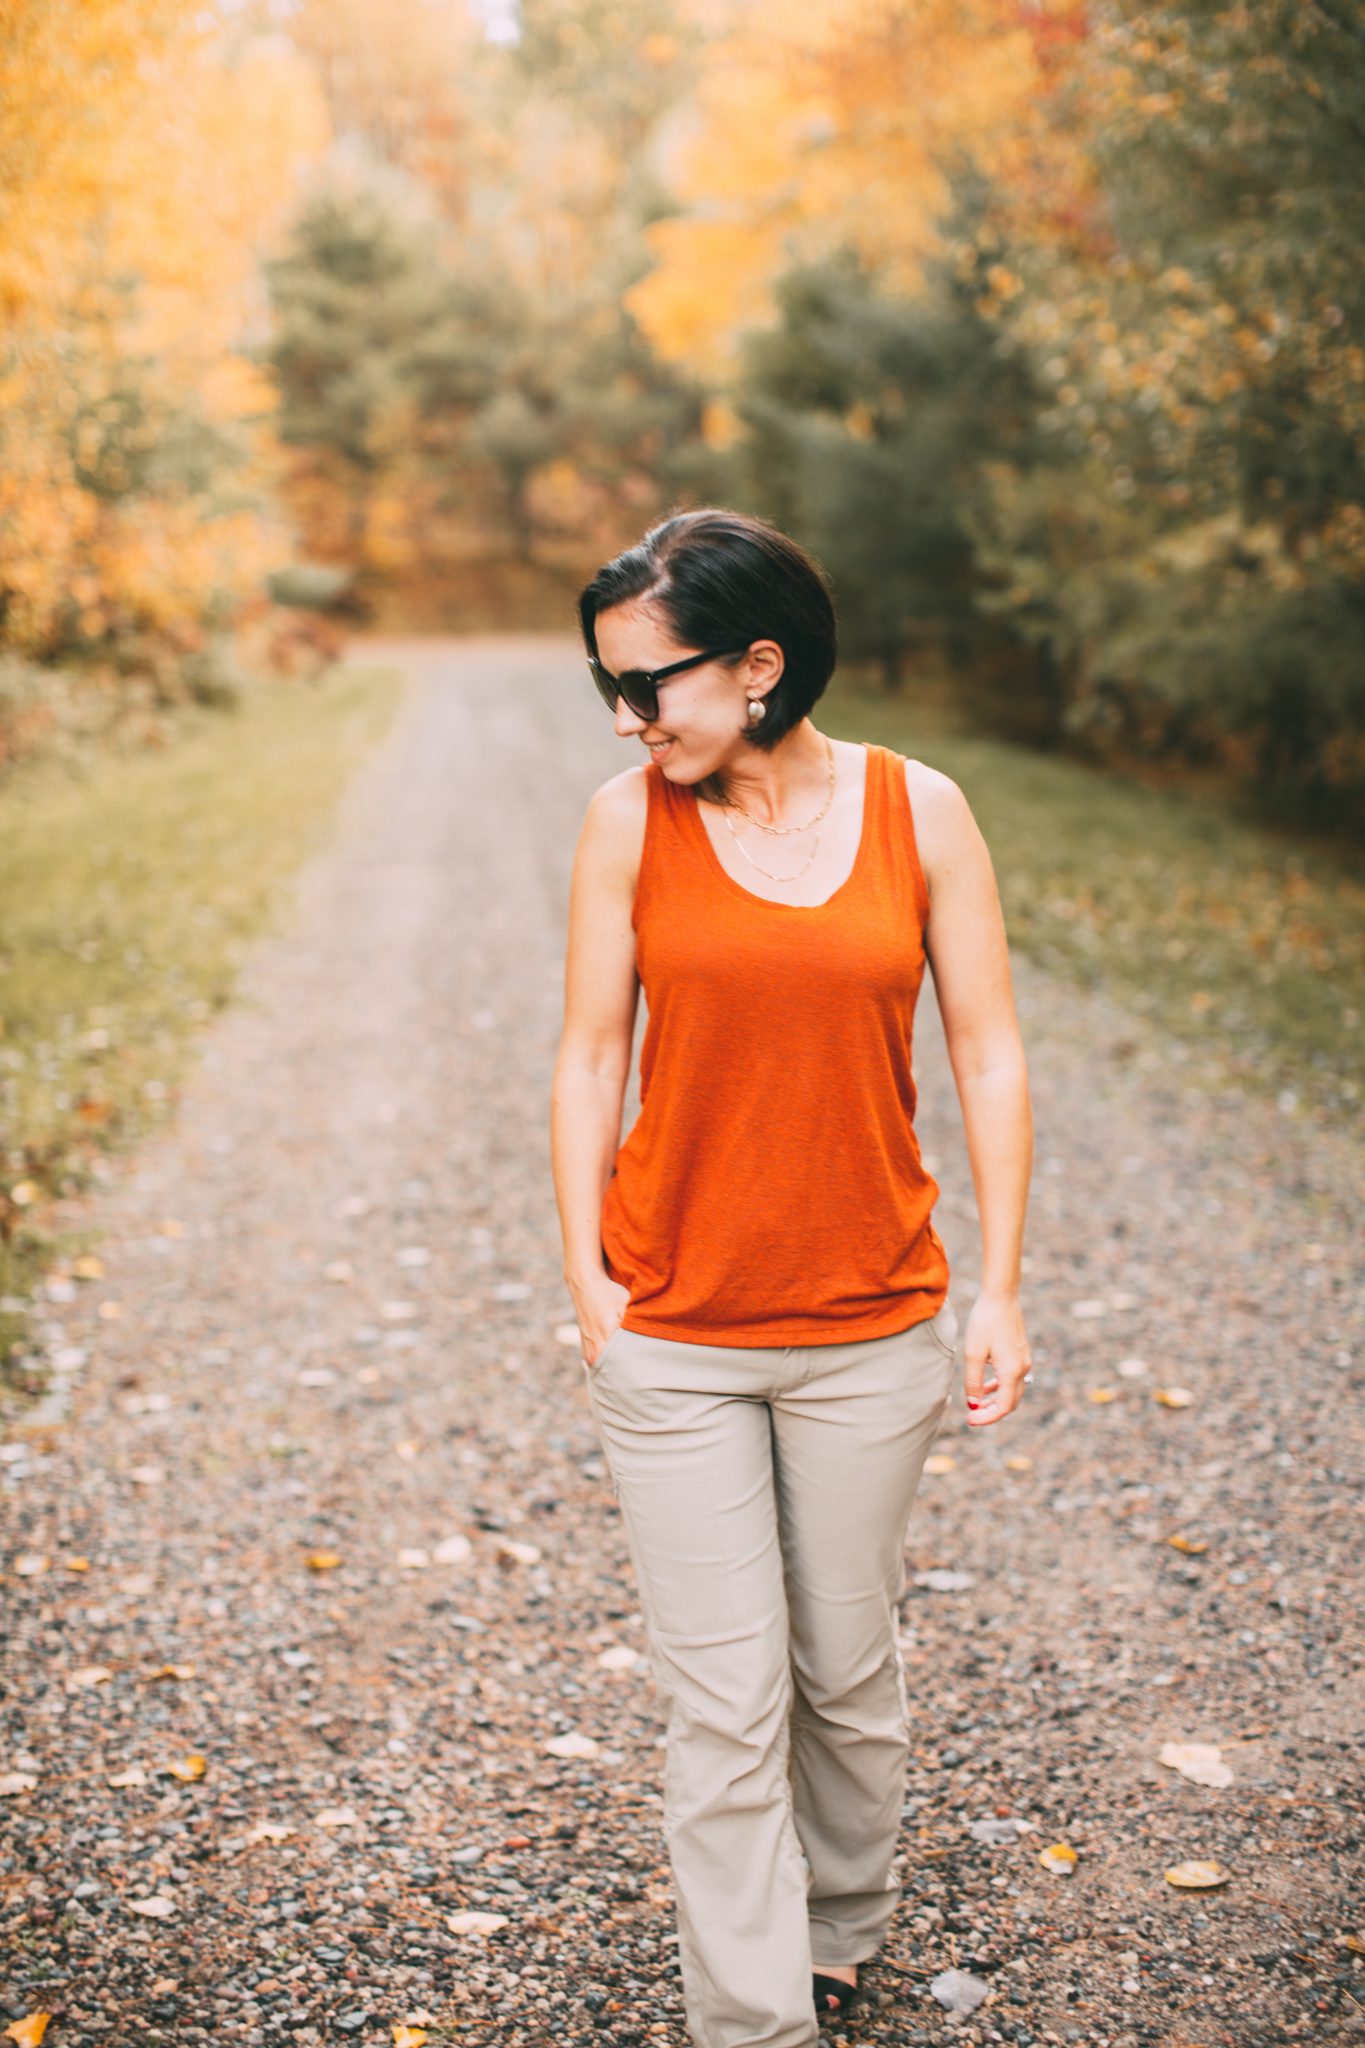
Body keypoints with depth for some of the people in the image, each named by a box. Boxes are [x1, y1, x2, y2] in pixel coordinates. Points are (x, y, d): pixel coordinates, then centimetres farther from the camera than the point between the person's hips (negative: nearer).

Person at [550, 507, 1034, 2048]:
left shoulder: (920, 813, -5)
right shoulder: (628, 820, -5)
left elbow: (987, 1056, 0)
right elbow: (590, 1057, 0)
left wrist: (1001, 1289, -2)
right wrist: (586, 1279, -4)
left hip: (873, 1332, 1)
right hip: (672, 1336, -1)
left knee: (848, 1671, 17)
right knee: (722, 1704, 4)